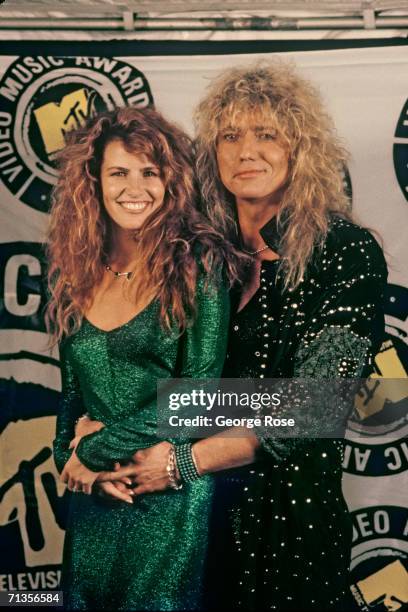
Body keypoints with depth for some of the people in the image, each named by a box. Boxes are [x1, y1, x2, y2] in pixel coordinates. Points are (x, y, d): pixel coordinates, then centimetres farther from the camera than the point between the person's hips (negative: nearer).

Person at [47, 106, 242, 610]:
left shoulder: (199, 261, -12)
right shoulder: (74, 270, 2)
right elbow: (72, 388, 10)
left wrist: (96, 448, -11)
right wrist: (70, 457, -7)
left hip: (173, 497, -4)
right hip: (93, 495, 5)